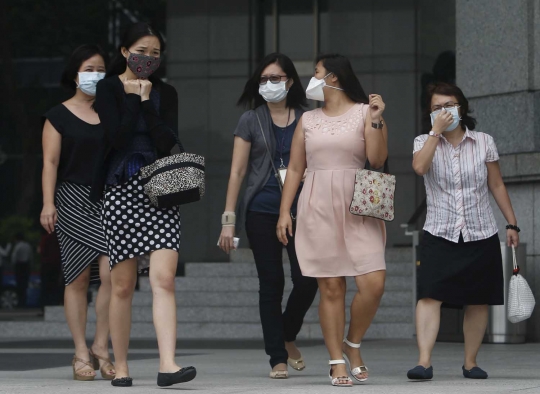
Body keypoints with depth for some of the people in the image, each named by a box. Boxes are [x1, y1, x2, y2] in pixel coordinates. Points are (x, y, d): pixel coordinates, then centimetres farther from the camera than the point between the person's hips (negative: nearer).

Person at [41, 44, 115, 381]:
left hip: (110, 201, 2)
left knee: (111, 274, -12)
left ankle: (101, 347, -1)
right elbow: (51, 162, -1)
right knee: (78, 279, -1)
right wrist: (48, 203, -11)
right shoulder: (59, 116, 5)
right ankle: (82, 353, 4)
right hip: (74, 200, -2)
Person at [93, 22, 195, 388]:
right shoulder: (109, 89, 4)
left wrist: (146, 102, -6)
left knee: (164, 278, -13)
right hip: (121, 190, -1)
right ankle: (121, 366, 14)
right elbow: (118, 137, -10)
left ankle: (168, 364, -20)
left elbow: (167, 142, -2)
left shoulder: (165, 93, 12)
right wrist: (135, 98, -6)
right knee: (123, 286, 3)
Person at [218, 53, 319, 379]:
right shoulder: (251, 121, 5)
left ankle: (288, 337, 20)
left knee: (307, 280, -8)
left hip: (300, 210, 1)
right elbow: (237, 172, 3)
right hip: (262, 211, -1)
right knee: (271, 284, 1)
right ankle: (278, 358, 9)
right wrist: (229, 218, -4)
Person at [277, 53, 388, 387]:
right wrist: (284, 212, 5)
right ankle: (338, 362, 3)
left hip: (358, 209, -2)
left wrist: (375, 121, -15)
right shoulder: (308, 120, 14)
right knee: (331, 287, -2)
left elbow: (377, 160, -5)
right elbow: (295, 168, 13)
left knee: (373, 283, -13)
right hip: (318, 209, 2)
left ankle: (353, 344, 10)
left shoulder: (365, 112, 5)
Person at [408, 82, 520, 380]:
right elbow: (420, 167, -20)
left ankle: (470, 362, 17)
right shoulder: (425, 142, 2)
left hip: (481, 236, 1)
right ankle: (424, 362, -20)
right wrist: (437, 131, -17)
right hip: (439, 236, -1)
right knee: (429, 296, -15)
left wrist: (511, 224, 7)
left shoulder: (484, 143, 3)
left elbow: (496, 186, 9)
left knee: (477, 301, 5)